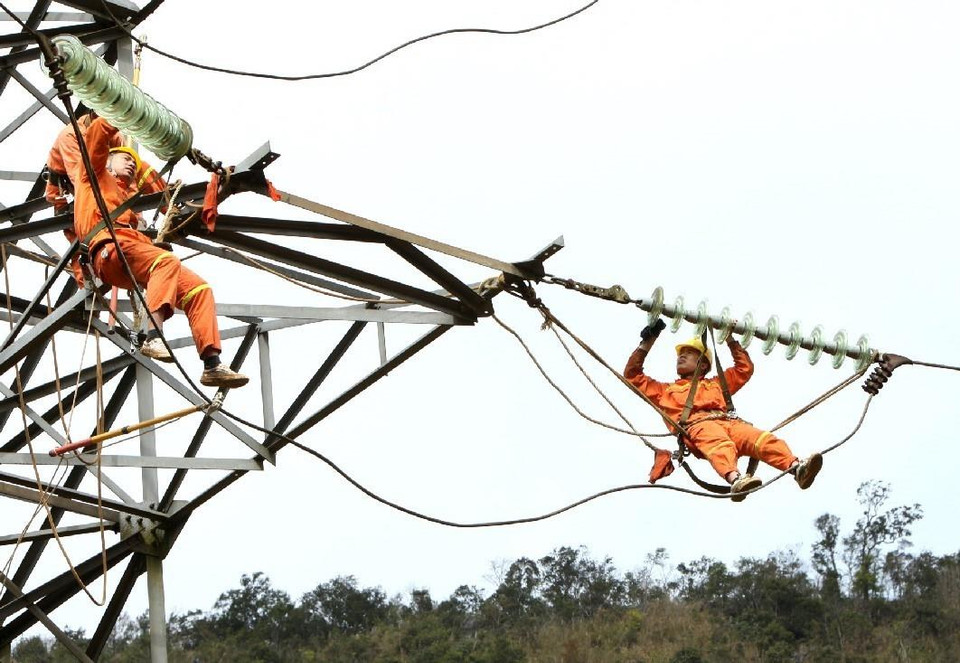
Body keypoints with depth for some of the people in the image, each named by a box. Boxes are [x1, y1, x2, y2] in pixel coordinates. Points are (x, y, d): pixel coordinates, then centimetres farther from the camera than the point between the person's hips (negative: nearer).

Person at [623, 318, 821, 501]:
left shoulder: (715, 384, 44)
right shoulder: (665, 390, 39)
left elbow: (745, 368, 47)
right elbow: (632, 375, 38)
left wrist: (729, 339, 46)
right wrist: (647, 342, 35)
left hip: (729, 421, 3)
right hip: (697, 425, -3)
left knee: (763, 440, -30)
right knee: (720, 446, -41)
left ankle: (796, 467, -55)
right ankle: (735, 479, -72)